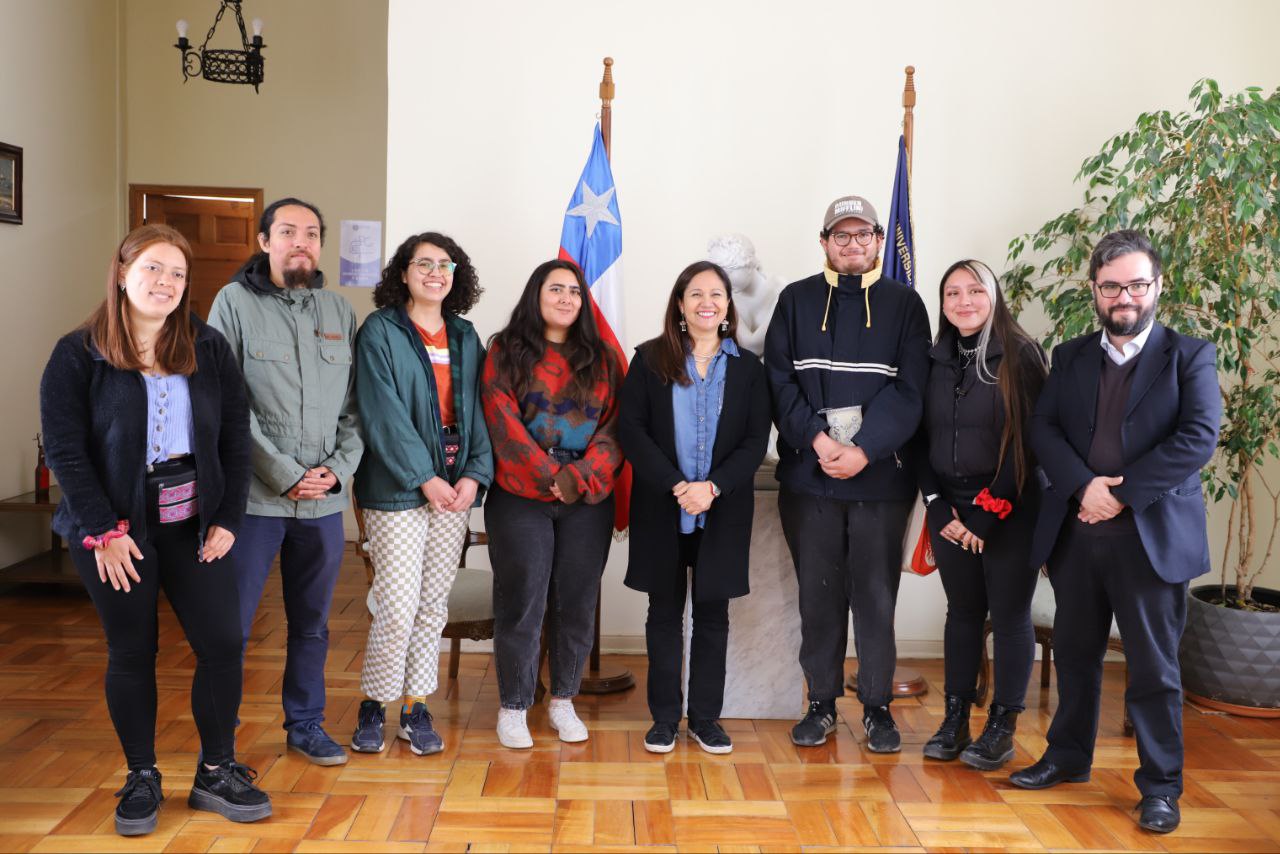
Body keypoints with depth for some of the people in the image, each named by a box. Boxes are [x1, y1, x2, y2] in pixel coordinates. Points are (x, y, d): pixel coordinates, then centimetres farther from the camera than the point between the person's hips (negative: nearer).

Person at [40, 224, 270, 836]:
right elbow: (64, 449, -7)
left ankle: (216, 772, 16)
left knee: (222, 644, -1)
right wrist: (104, 530, -13)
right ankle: (141, 778, 24)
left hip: (193, 522, 2)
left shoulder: (208, 349, 5)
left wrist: (227, 519, -3)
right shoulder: (77, 356, -2)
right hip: (115, 528, -2)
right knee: (131, 654, 8)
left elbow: (235, 435, 4)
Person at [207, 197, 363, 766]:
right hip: (253, 498, -4)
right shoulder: (235, 303, -2)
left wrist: (338, 468, -6)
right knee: (231, 624, 4)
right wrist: (286, 475, -13)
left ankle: (306, 724, 31)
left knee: (312, 623, 15)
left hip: (324, 500, 4)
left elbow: (355, 406, 9)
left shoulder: (340, 312, 10)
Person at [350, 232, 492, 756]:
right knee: (398, 609, -5)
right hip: (398, 490, -5)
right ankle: (373, 705, 16)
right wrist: (424, 477, -16)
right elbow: (384, 414, -11)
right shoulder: (380, 331, -3)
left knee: (434, 606, 9)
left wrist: (475, 474, -5)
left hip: (454, 489, 5)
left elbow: (478, 412, 9)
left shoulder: (465, 338, 13)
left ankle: (416, 708, 21)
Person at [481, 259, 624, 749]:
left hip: (588, 502, 3)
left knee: (578, 603, 8)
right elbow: (504, 424, -6)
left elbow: (614, 426, 3)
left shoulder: (602, 358, 11)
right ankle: (513, 707, 17)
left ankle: (563, 701, 25)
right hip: (520, 500, -2)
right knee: (521, 604, 2)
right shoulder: (505, 352, 3)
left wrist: (585, 476, -13)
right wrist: (551, 476, -14)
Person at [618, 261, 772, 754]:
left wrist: (712, 487, -15)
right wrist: (677, 486, -15)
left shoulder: (747, 368, 6)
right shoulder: (650, 359, 2)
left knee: (713, 612, 7)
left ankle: (706, 717, 19)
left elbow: (756, 441, 0)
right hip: (661, 507, -1)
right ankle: (664, 717, 19)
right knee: (665, 612, 8)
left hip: (723, 510, 1)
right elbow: (631, 429, -5)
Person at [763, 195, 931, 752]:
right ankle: (821, 702, 21)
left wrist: (863, 450, -14)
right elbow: (779, 380, 1)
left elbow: (909, 389, -3)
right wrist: (817, 438, -13)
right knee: (818, 595, 8)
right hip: (808, 476, 1)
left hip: (880, 476, -1)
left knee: (876, 596, 5)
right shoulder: (796, 301, 9)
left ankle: (877, 706, 19)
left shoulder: (903, 304, 6)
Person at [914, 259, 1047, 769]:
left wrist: (989, 510, -12)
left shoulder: (1020, 355, -5)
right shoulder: (936, 360, 7)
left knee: (1010, 616, 3)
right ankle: (955, 722, 19)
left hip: (1008, 511, -4)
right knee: (962, 612, 11)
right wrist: (938, 507, -4)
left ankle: (1002, 729, 14)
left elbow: (1028, 439, -10)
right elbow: (922, 439, 7)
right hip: (950, 510, 4)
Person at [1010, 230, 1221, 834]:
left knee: (1154, 667, 5)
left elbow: (1199, 437, -12)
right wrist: (1084, 485, -15)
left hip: (1152, 536, -3)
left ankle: (1160, 785, 19)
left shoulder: (1188, 355, 1)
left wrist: (1122, 494, -17)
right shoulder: (1070, 357, 12)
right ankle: (1068, 756, 33)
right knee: (1075, 654, 16)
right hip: (1076, 532, 4)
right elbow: (1043, 429, 2)